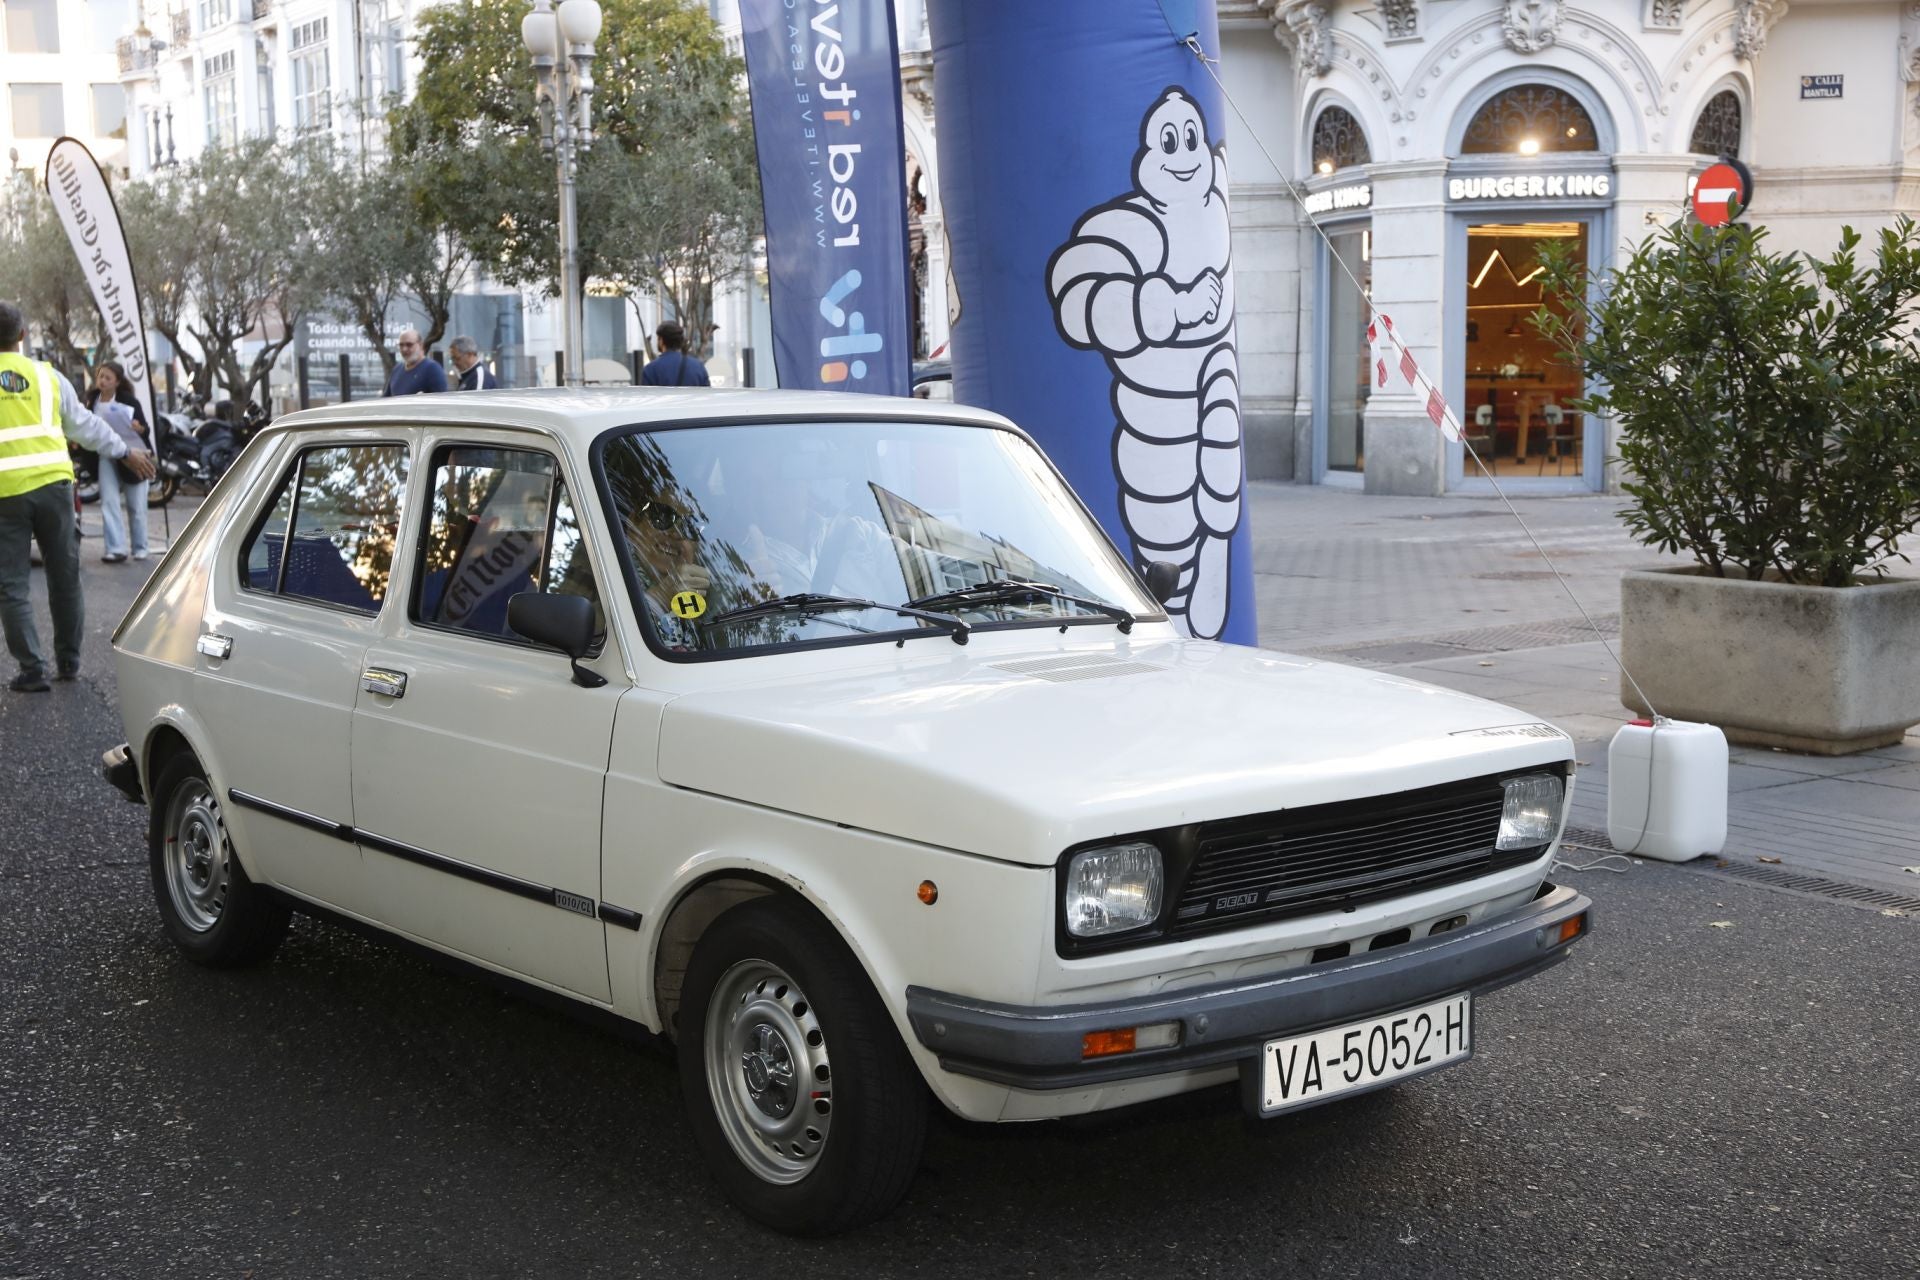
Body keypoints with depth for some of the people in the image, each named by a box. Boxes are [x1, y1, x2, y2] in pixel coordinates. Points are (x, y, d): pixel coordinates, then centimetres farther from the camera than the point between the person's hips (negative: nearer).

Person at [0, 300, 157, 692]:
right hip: (53, 485, 3)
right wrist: (126, 452, 26)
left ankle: (32, 670, -1)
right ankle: (68, 662, 21)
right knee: (64, 576, 14)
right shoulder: (47, 376, 8)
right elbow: (85, 424, 15)